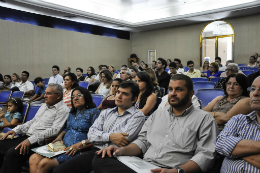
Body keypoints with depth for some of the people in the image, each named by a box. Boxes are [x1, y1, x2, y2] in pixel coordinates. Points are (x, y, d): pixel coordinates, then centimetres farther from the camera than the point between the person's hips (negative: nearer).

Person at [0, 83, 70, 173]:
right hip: (26, 136, 9)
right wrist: (16, 130, 10)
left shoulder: (63, 110, -10)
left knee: (12, 153, -26)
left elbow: (54, 130, -19)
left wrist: (31, 140, -24)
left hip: (39, 142, -9)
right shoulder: (44, 105, 19)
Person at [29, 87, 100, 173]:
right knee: (33, 159, -13)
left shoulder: (94, 112, -2)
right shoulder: (72, 113, 22)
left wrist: (80, 144, -19)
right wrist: (60, 136, 7)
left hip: (78, 151, -7)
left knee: (44, 163, -22)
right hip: (63, 146, 8)